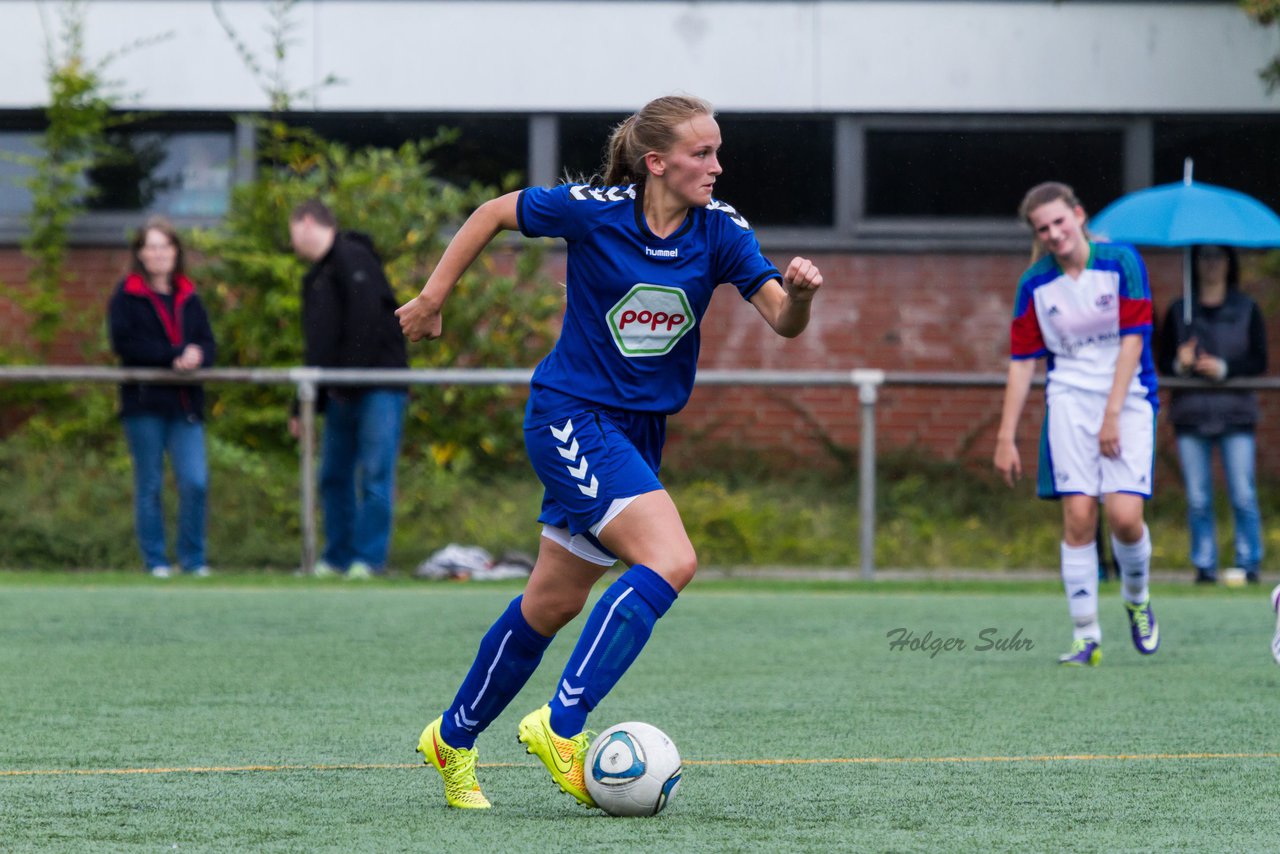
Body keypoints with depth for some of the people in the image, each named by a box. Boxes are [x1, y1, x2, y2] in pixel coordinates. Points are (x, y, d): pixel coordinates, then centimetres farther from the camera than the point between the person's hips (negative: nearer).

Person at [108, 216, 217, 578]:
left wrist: (197, 355, -14)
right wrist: (176, 355, -15)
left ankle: (193, 558, 4)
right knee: (149, 485, 1)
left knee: (195, 482, -7)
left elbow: (208, 344, 10)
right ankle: (155, 560, 9)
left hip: (185, 402, 3)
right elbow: (124, 344, -10)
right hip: (145, 402, -3)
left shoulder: (188, 297, 15)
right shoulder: (127, 296, 2)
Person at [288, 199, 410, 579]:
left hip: (378, 390, -9)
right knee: (333, 476, 9)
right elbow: (317, 348, 26)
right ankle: (337, 558, 15)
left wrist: (346, 378, -21)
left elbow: (366, 322, -18)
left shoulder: (354, 259, -6)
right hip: (341, 396, 9)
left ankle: (369, 558, -8)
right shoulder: (315, 277, 23)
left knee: (374, 474, -8)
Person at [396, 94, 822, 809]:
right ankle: (562, 723, -22)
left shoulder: (721, 232, -6)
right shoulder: (592, 212, -15)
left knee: (554, 602, 14)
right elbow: (494, 213, 0)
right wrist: (434, 297, 2)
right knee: (671, 560, -24)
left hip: (640, 429, 6)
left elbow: (784, 321, -14)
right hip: (571, 417, -6)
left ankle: (454, 738, 31)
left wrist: (800, 293, -36)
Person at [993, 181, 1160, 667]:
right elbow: (1021, 361, 6)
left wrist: (1113, 414, -11)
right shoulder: (1035, 284, 3)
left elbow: (1133, 339, -6)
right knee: (1078, 516, -9)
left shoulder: (1121, 262, -4)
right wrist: (1006, 437, 3)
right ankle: (1086, 636, -2)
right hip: (1069, 403, 2)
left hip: (1128, 401, -2)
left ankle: (1137, 600, 17)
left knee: (1124, 515, -14)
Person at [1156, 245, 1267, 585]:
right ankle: (1204, 566, 7)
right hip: (1191, 412, 1)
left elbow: (1259, 361, 2)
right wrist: (1179, 363, -13)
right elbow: (1163, 360, 9)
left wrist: (1223, 368, -13)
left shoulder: (1247, 310, 7)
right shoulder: (1179, 311, 11)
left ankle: (1249, 564, 2)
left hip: (1235, 414, -1)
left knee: (1243, 496, -7)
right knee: (1198, 499, 0)